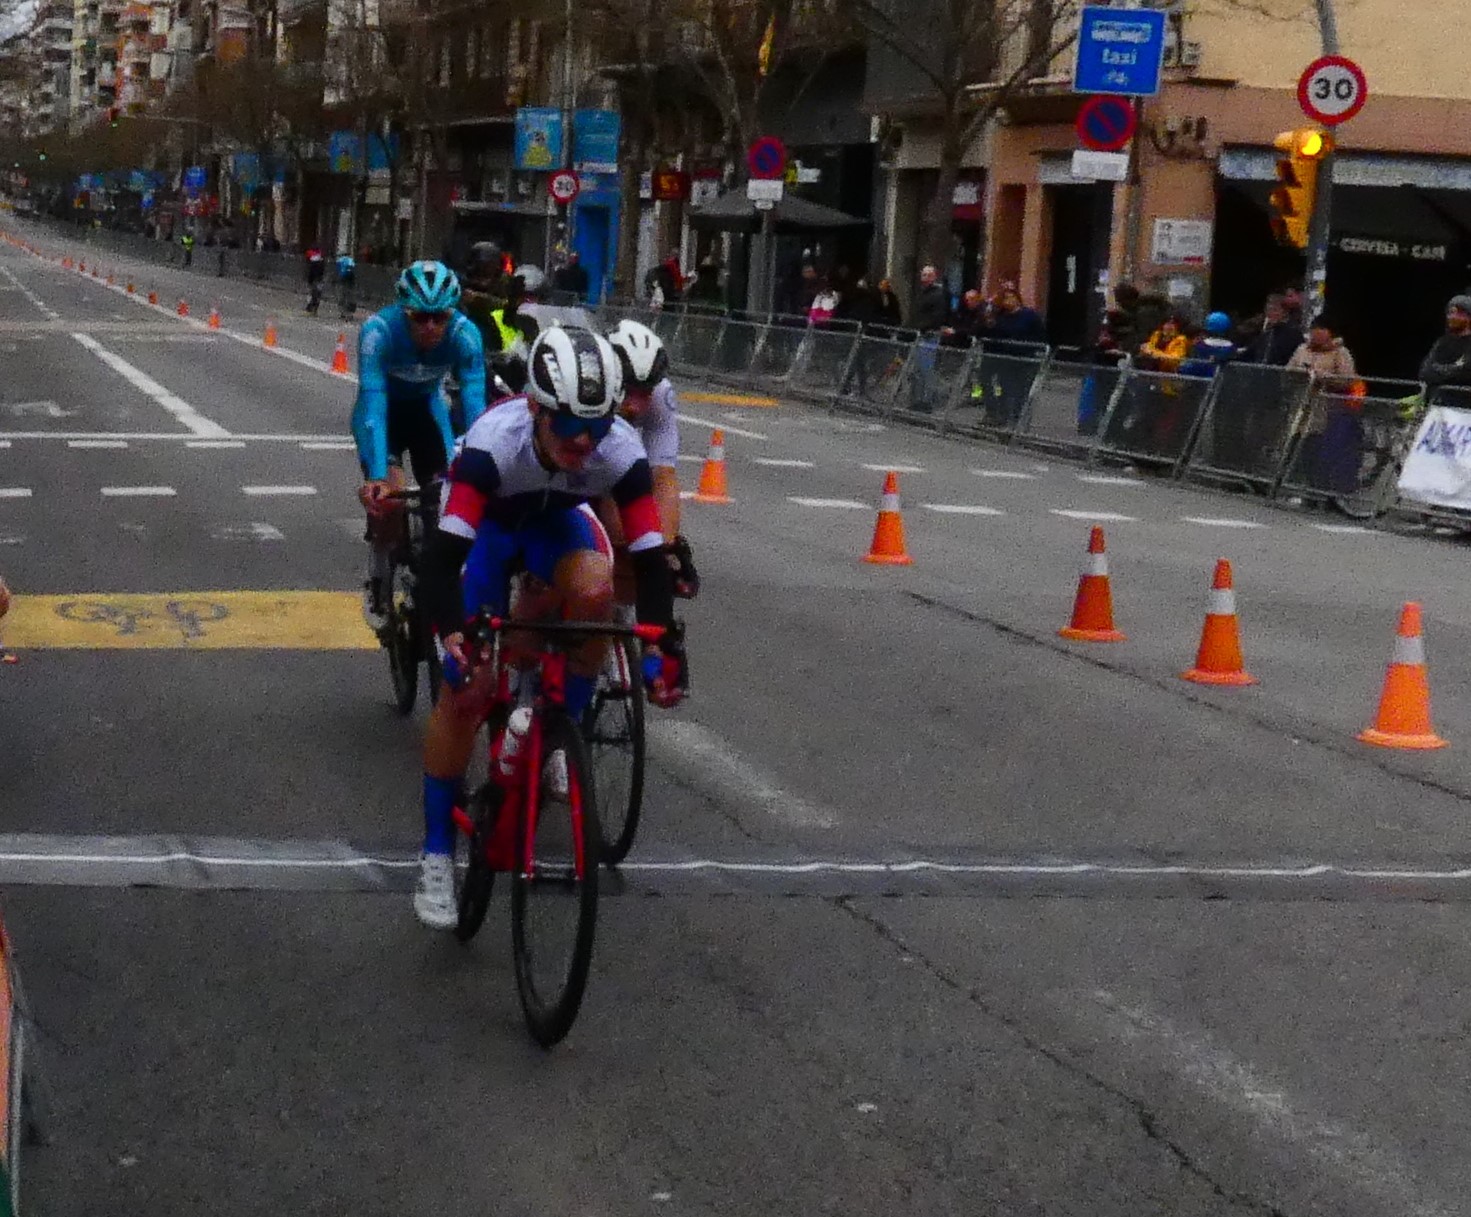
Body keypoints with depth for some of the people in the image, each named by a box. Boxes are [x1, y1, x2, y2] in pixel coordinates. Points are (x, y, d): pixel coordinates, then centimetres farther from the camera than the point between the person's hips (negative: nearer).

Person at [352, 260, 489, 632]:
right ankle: (377, 581, 0)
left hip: (426, 408, 2)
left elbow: (475, 405, -33)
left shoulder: (464, 335, -30)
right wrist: (377, 476, -49)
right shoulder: (379, 331, -35)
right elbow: (374, 406, -39)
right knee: (388, 495, -23)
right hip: (382, 411, -2)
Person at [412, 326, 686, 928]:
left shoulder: (621, 451, -34)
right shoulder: (495, 441, -41)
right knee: (463, 688, -12)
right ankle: (437, 852, 0)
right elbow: (444, 555, -44)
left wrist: (659, 647, -45)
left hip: (557, 518, 2)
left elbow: (650, 559, -32)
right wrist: (452, 635, -59)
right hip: (489, 521, -2)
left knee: (595, 590, -33)